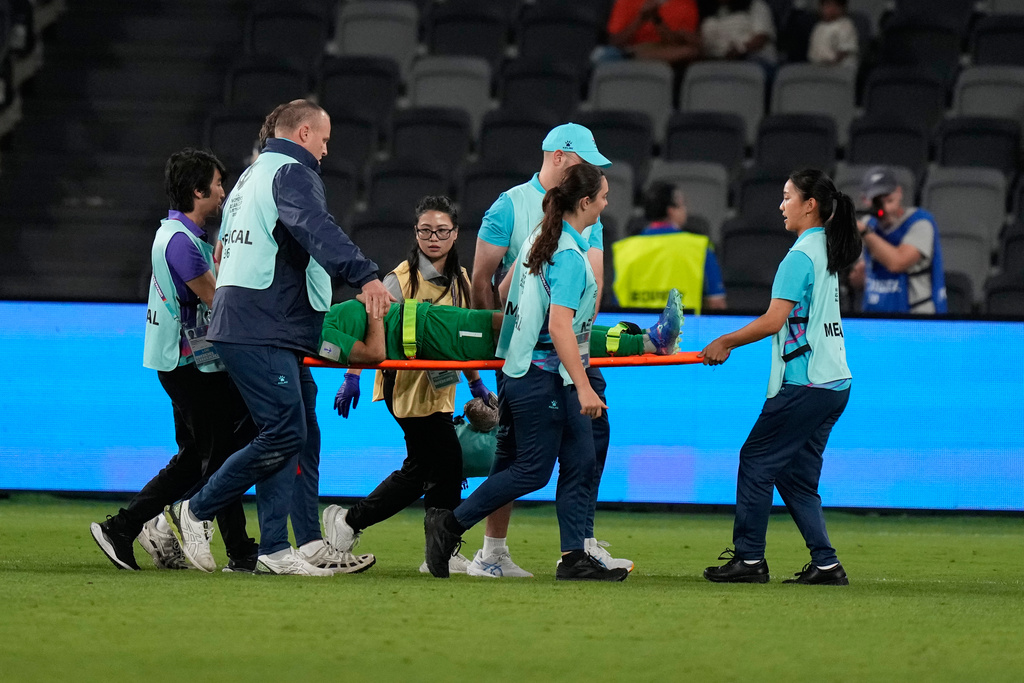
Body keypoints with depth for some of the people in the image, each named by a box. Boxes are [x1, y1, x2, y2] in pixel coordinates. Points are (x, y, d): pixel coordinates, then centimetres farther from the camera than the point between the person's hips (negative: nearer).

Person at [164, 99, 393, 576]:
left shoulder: (254, 175, 27)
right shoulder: (291, 173, -6)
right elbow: (317, 231, -26)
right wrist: (365, 276, -39)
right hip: (261, 333, -11)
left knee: (299, 434, 7)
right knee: (285, 434, -13)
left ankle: (276, 550, 2)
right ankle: (195, 512, -3)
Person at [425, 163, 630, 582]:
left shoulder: (542, 238, 10)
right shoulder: (569, 256, -19)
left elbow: (507, 292, 21)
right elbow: (560, 326, -25)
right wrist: (584, 388, -28)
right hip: (544, 376, -10)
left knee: (580, 462, 5)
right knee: (533, 469, -3)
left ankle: (574, 557, 3)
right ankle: (449, 525, 5)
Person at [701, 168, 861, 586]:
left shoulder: (800, 256, -13)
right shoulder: (827, 253, 16)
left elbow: (774, 320, -19)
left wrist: (725, 342, -8)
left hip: (804, 383, -9)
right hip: (836, 382, 9)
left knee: (757, 460, -2)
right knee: (795, 473, 12)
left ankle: (749, 557, -1)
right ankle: (825, 563, 6)